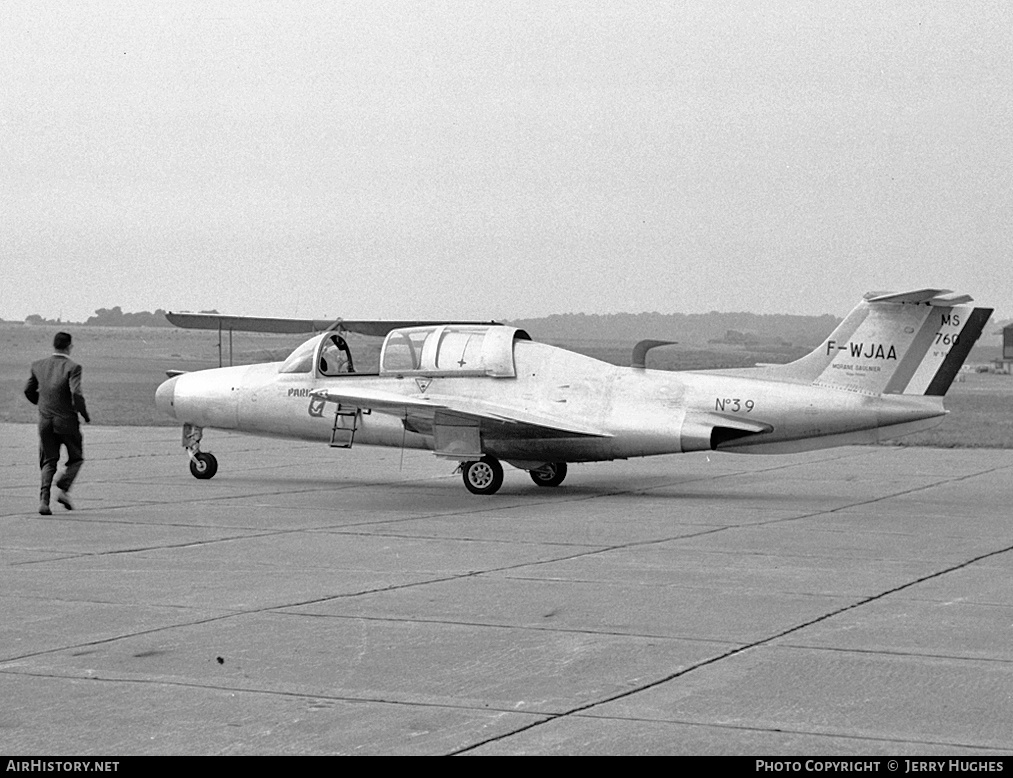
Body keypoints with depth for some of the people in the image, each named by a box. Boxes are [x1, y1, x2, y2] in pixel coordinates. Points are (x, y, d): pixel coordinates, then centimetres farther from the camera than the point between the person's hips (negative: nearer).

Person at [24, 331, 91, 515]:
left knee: (48, 462, 12)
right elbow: (76, 394, -22)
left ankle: (44, 498, -6)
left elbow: (29, 391, 13)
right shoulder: (72, 367, -12)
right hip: (67, 421, -4)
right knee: (76, 459, 15)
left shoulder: (39, 365, 4)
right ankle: (62, 488, -6)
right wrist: (85, 415, -7)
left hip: (45, 421, 4)